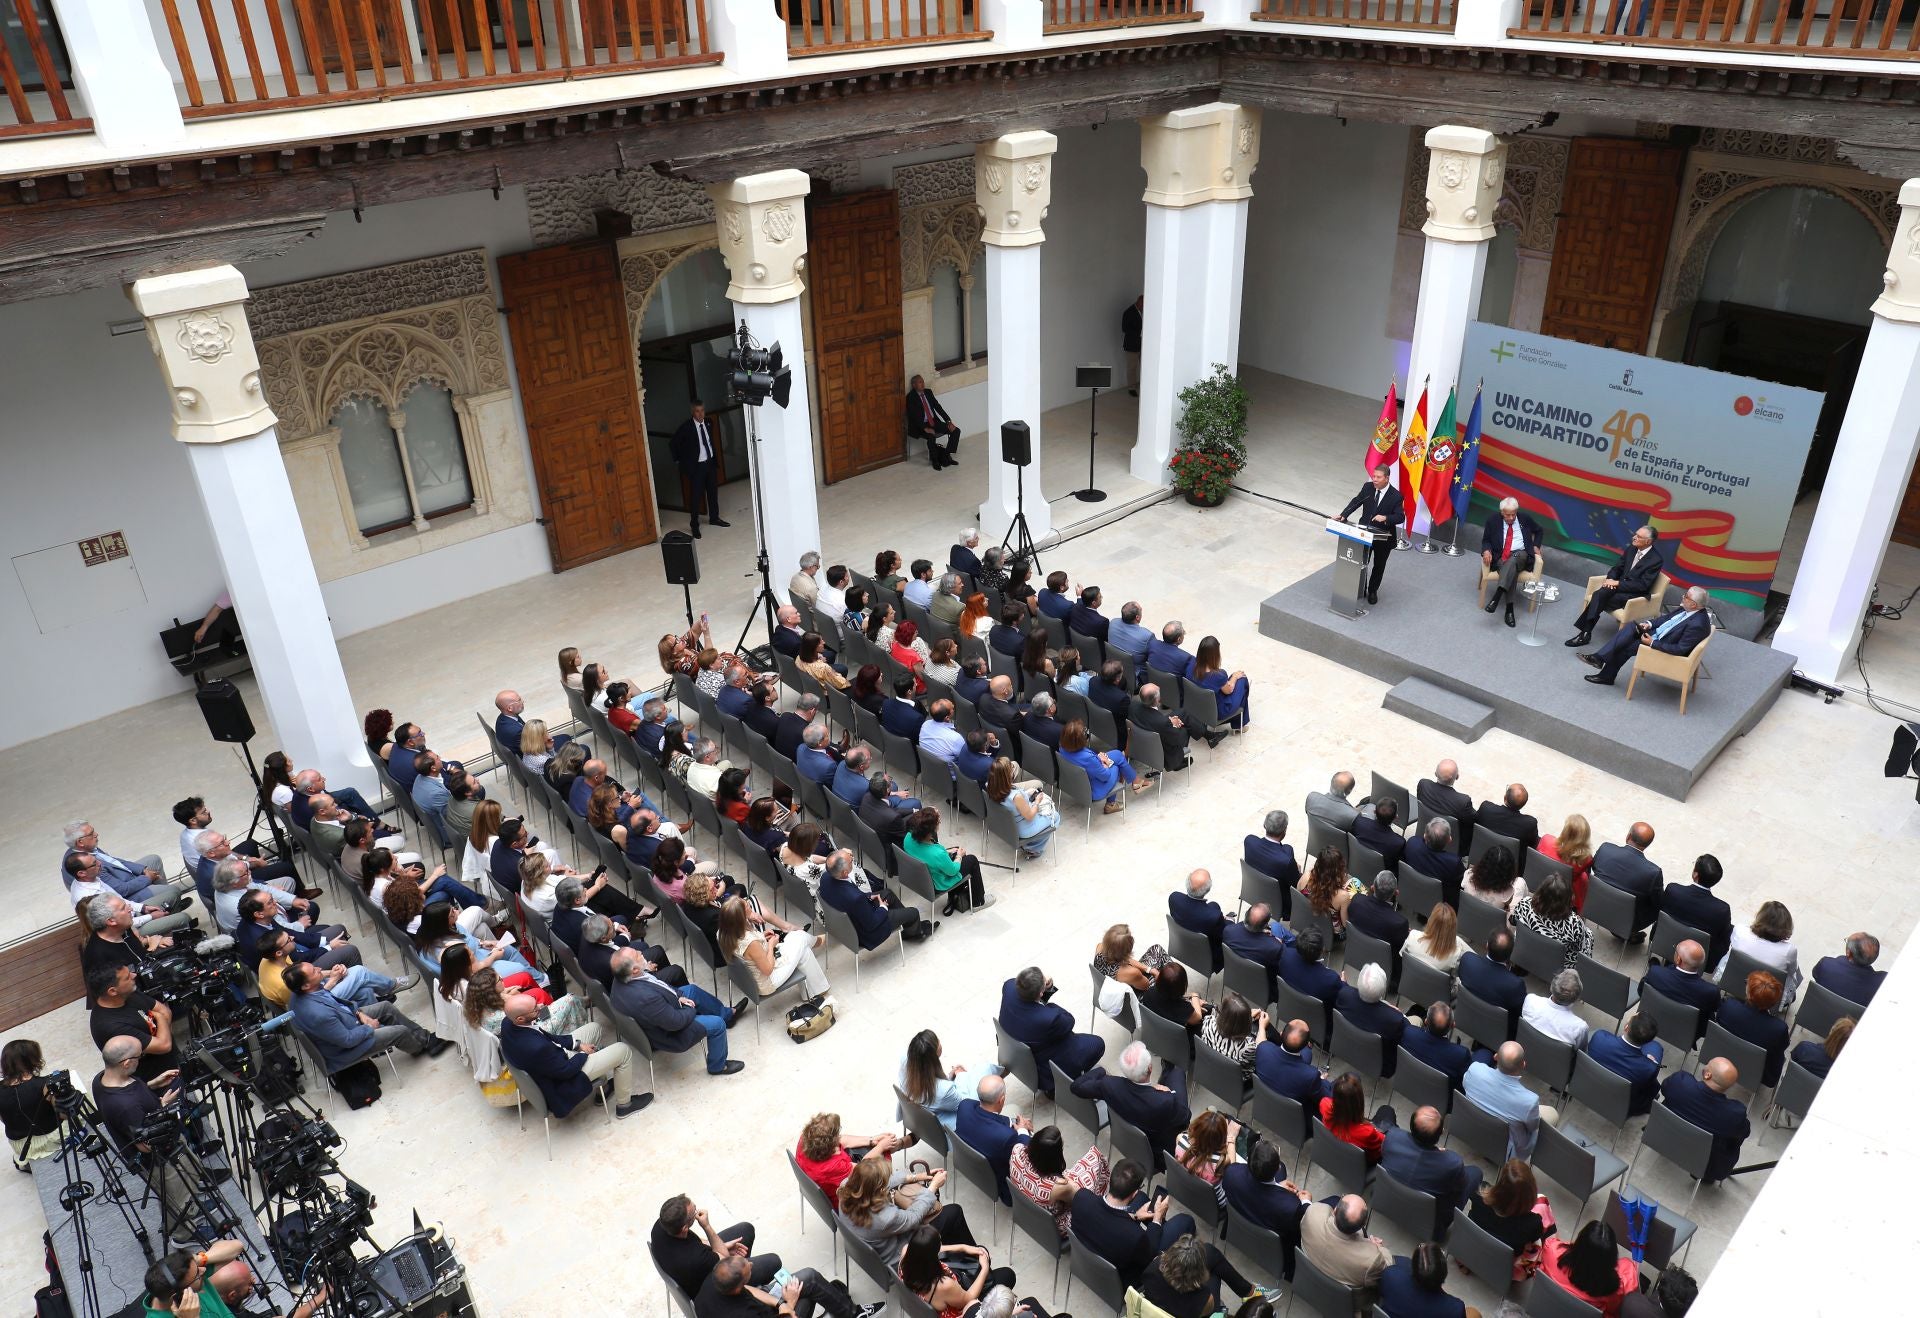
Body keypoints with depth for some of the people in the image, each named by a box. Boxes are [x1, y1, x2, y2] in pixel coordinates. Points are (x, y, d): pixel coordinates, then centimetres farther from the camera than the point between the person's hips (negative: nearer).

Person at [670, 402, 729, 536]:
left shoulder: (708, 423, 1)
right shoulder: (686, 427, -15)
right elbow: (673, 442, -7)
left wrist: (715, 458, 14)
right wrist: (678, 460, -3)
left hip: (710, 463, 6)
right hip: (696, 466, -6)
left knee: (713, 492, 17)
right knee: (696, 496, -1)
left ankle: (714, 518, 34)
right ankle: (695, 525, 8)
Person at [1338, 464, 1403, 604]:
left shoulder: (1395, 496, -18)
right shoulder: (1367, 487, -7)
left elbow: (1401, 517, -18)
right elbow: (1356, 502, 3)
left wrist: (1386, 518, -36)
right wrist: (1343, 515, -11)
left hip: (1383, 537, -3)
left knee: (1379, 566, 15)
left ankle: (1372, 591, 34)